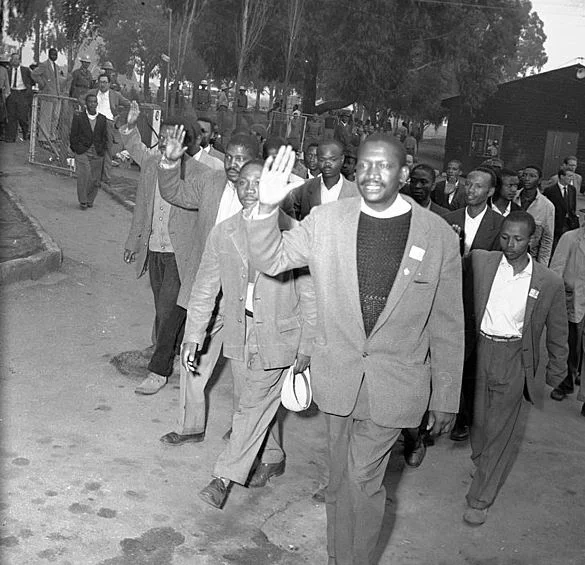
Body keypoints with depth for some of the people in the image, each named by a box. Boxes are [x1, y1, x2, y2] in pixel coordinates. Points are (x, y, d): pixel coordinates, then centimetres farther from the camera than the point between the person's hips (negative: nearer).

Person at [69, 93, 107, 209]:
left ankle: (90, 200, 18)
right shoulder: (78, 117, 1)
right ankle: (83, 201, -5)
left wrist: (101, 149, 3)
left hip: (97, 153, 3)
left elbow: (104, 136, 14)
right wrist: (77, 149, -5)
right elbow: (73, 135, 3)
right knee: (84, 176, -14)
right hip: (82, 152, -3)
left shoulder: (102, 119, 10)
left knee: (95, 179, 3)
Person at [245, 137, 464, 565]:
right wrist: (267, 207, -18)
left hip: (393, 385, -2)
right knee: (342, 478, 17)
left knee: (362, 480, 0)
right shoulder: (326, 220, -5)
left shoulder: (439, 236, -9)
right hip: (338, 377, 3)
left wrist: (446, 399, 2)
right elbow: (271, 260, 1)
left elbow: (448, 326, -3)